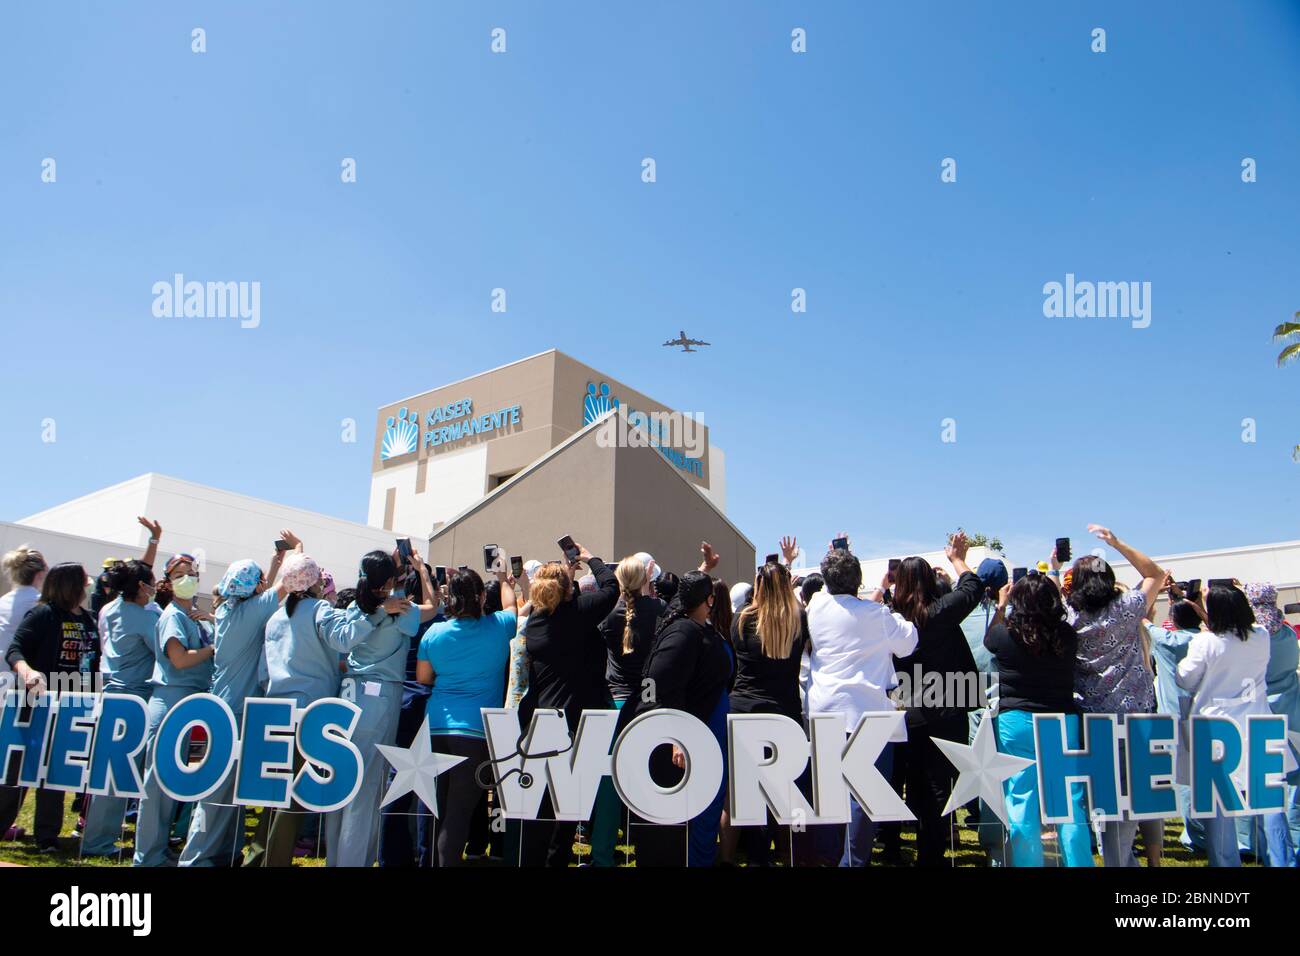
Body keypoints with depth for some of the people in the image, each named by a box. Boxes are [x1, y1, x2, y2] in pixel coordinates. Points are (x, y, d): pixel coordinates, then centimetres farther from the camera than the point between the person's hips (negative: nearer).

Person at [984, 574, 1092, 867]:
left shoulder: (1005, 634, -9)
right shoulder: (1067, 636, -4)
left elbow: (988, 639, 15)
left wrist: (1000, 606, 29)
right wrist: (1049, 593, 22)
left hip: (1018, 722, -2)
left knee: (1022, 804, 4)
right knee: (1071, 802, 10)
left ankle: (1028, 862, 8)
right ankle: (1080, 861, 15)